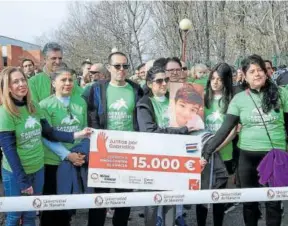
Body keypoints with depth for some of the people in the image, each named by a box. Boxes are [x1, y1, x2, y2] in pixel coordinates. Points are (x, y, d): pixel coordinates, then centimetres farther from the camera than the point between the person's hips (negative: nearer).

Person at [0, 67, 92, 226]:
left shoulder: (34, 107, 1)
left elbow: (49, 133, 3)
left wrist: (76, 135, -10)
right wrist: (23, 181, -17)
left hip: (38, 169, 5)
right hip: (16, 173, -5)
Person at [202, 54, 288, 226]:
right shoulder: (239, 99, -1)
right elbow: (225, 129, -4)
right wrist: (208, 149, -13)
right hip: (248, 156, 1)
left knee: (273, 201, 8)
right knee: (249, 200, 14)